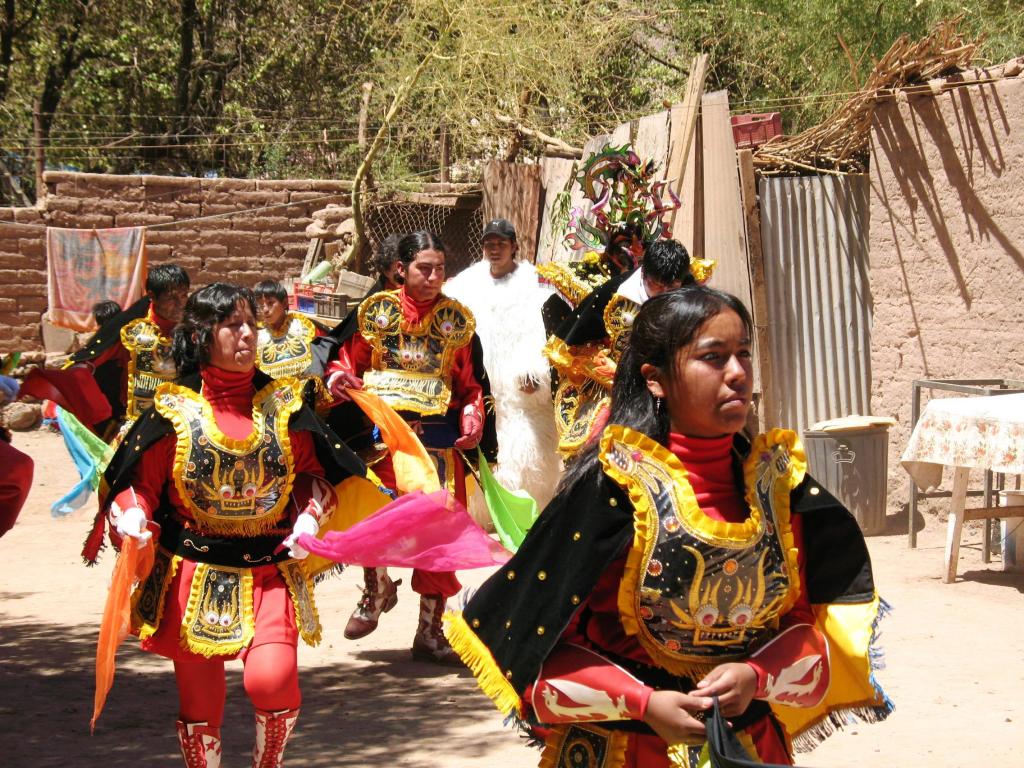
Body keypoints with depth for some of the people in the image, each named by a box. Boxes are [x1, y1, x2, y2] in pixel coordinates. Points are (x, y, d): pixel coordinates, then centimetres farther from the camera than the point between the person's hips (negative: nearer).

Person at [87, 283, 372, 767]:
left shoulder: (281, 404, 3)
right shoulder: (174, 410, -1)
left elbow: (318, 472, 13)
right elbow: (134, 483, 2)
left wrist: (309, 519, -4)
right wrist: (132, 520, -19)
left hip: (269, 571, 0)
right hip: (194, 575, 0)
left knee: (272, 678, -21)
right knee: (199, 703, 6)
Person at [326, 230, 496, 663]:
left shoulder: (457, 320, 8)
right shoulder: (376, 312, 5)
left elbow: (472, 385, 10)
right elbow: (349, 362, 8)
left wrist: (473, 419, -8)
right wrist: (338, 379, -14)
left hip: (438, 439, 1)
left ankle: (429, 631, 13)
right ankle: (377, 588, 12)